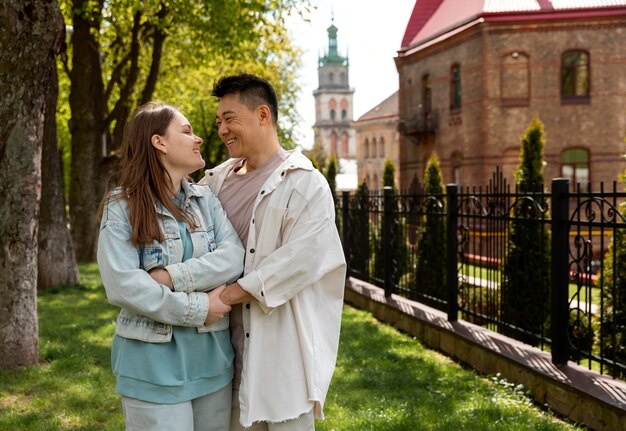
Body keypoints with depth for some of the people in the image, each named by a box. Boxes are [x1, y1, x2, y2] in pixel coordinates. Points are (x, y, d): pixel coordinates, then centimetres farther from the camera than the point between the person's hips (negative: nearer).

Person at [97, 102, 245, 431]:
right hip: (154, 359, -4)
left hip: (212, 355, 5)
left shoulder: (207, 199, 7)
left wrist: (172, 277, -19)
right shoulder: (122, 206, -7)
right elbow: (122, 284, -18)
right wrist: (198, 309, -17)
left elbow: (233, 257, -8)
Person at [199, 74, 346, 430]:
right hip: (233, 339, 6)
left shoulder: (305, 183, -9)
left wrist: (233, 293, -18)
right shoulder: (217, 181, 11)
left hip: (283, 344, -6)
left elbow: (302, 258, -19)